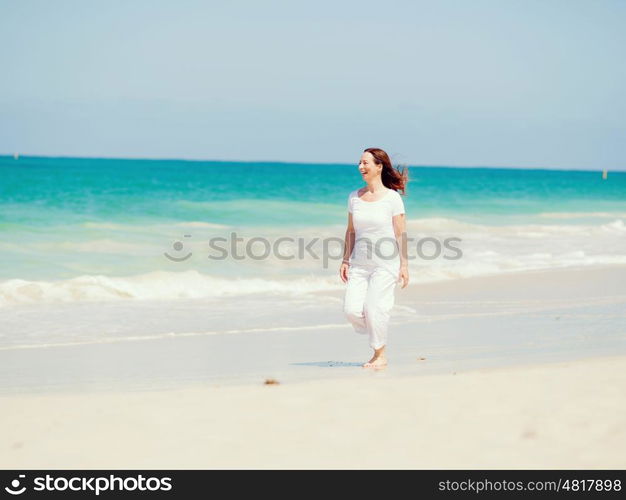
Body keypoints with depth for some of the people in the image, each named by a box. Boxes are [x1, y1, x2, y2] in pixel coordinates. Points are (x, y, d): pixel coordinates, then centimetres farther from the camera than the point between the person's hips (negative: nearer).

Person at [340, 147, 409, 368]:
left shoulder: (392, 198, -5)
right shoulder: (354, 197, 8)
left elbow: (401, 233, -5)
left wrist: (404, 264, -8)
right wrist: (346, 260, 9)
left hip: (385, 264, -5)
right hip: (360, 264, 5)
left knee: (373, 307, -11)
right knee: (351, 309, -7)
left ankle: (380, 355, 7)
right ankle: (377, 334, 22)